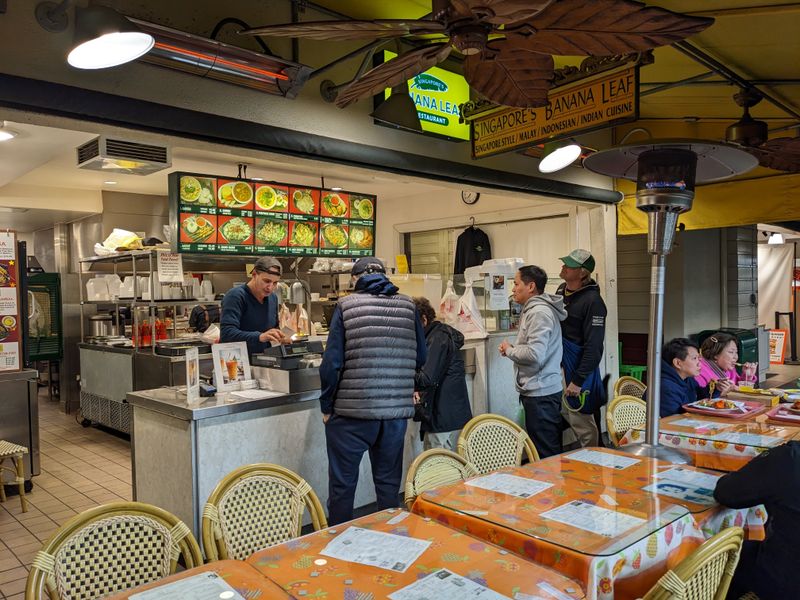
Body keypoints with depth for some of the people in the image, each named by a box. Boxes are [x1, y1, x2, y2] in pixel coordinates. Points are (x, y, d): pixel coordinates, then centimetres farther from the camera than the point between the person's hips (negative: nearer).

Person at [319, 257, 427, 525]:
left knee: (342, 483, 12)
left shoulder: (346, 306, -4)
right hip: (397, 411, 3)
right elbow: (421, 358, 9)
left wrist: (326, 406, 2)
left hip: (352, 412, -3)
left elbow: (332, 362, -9)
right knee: (389, 482, 18)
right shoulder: (408, 306, 4)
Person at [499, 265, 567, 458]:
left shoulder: (539, 312, -16)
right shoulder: (534, 309, 15)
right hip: (539, 390, 10)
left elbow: (535, 354, -25)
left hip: (540, 393, -10)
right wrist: (514, 349, 6)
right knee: (551, 451, 17)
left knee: (545, 454, -3)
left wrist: (509, 350, -9)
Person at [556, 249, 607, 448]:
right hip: (558, 366, 8)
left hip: (579, 370, -8)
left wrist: (578, 380, -20)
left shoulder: (592, 301, -18)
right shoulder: (561, 290, 8)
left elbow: (593, 347, -20)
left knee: (583, 424, 1)